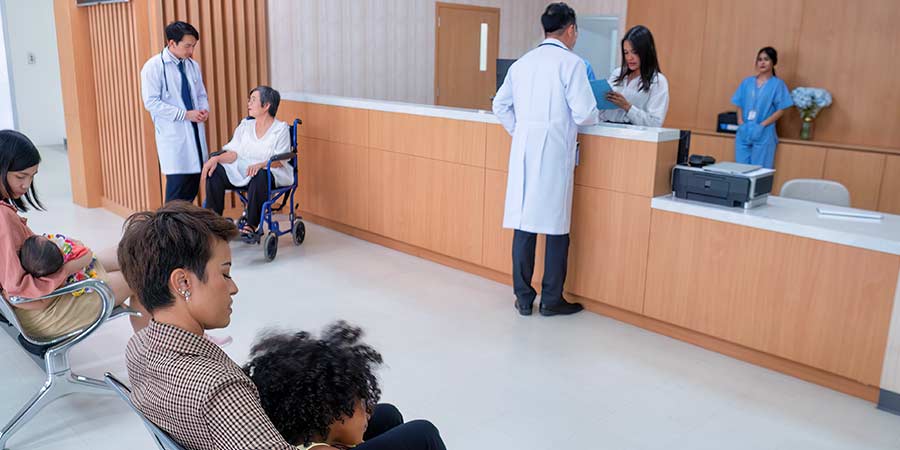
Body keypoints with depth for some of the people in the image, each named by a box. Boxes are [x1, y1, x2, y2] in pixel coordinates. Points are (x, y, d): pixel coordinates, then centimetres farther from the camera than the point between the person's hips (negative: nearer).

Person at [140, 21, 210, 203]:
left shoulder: (193, 65, 10)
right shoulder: (153, 66, -7)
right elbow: (151, 102, -12)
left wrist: (204, 110, -3)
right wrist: (185, 114, -17)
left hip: (195, 131, 6)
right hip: (173, 135, -6)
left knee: (193, 185, 7)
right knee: (178, 186, -8)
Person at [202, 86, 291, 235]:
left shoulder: (281, 129, -1)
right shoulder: (245, 125, 15)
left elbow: (279, 160, -11)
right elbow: (234, 153, 8)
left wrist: (261, 164, -30)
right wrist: (216, 158, -12)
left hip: (271, 173, -5)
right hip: (242, 171, 5)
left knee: (259, 175, -39)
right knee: (214, 171, -19)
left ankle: (252, 225, -27)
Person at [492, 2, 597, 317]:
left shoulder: (521, 63, 11)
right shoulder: (572, 63, -7)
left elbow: (500, 106, 13)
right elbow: (584, 114, -11)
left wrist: (521, 131, 15)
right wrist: (595, 115, 10)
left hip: (523, 151, 5)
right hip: (554, 153, -5)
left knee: (523, 223, 8)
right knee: (556, 227, 5)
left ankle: (523, 298, 15)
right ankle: (551, 300, 13)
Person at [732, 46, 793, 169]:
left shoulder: (777, 84, 0)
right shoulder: (747, 82, 11)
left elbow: (780, 110, -4)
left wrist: (762, 125, -13)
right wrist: (740, 122, -3)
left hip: (763, 133, -4)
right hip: (744, 132, 4)